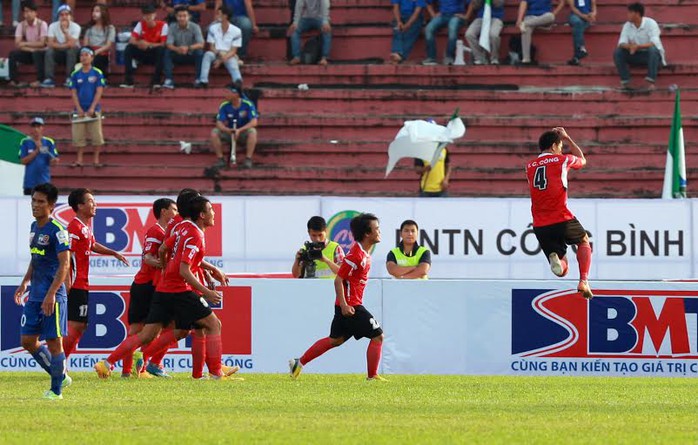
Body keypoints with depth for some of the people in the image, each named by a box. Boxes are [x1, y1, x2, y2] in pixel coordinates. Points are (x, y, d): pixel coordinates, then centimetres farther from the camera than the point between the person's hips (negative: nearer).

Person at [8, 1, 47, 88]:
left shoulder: (42, 24, -11)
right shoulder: (20, 25, -1)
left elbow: (42, 43, -17)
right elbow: (17, 44, -9)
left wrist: (25, 44, -19)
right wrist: (30, 48, -22)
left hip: (40, 52, -3)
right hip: (28, 53, 3)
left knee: (36, 54, -38)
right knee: (13, 53, -23)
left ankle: (40, 80, -31)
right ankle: (13, 80, -25)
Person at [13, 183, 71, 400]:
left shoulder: (57, 231, -13)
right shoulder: (34, 227, 12)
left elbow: (64, 264, -18)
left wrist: (51, 294, -23)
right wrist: (25, 283, 24)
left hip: (52, 296, -9)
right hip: (35, 296, 9)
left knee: (53, 341, -3)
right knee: (28, 340, 9)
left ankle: (56, 390, 6)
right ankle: (60, 376, 22)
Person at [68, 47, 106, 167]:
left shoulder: (97, 73, 0)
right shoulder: (75, 74, 6)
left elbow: (99, 92, -4)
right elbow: (73, 93, 3)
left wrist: (92, 108, -13)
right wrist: (79, 109, -8)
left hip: (93, 110, -2)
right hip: (79, 110, 2)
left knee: (96, 136, -3)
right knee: (78, 136, 1)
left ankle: (96, 160, 4)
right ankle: (79, 160, 7)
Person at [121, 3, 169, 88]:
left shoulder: (162, 25, -11)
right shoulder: (141, 24, -3)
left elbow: (163, 44, -17)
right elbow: (132, 40, -11)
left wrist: (148, 44, -30)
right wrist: (139, 43, -34)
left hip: (156, 55, -3)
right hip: (143, 54, 3)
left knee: (161, 49, -35)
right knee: (129, 48, -24)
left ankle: (156, 81, -30)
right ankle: (128, 80, -27)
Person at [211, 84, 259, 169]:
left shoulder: (248, 105, -15)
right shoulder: (224, 106, -8)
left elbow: (254, 122, -23)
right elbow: (219, 123, -13)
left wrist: (239, 130, -36)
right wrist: (227, 130, -36)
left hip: (243, 133, -3)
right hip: (229, 133, 3)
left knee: (252, 131, -35)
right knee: (214, 132, -22)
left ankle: (248, 159, -28)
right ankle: (220, 159, -16)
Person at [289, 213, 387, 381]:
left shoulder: (364, 252, 11)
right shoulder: (357, 255, -19)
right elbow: (338, 280, -20)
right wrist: (344, 305, -24)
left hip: (347, 305, 10)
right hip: (351, 306, -10)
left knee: (335, 339, 16)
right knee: (377, 336, -5)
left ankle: (299, 363, 19)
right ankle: (372, 376, 0)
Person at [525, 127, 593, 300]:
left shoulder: (530, 167, 12)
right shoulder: (561, 160, 0)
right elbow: (582, 160, 22)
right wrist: (568, 139, 32)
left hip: (539, 226, 4)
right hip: (562, 220, -4)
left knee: (562, 270, 13)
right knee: (584, 241, 27)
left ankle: (554, 258, -24)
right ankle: (584, 282, 6)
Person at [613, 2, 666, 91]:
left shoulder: (650, 23, -16)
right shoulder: (627, 25, -1)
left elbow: (654, 43, -29)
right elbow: (622, 43, -10)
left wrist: (638, 46, -43)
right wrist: (629, 46, -34)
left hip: (652, 54, -4)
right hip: (636, 56, 5)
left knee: (653, 49, -38)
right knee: (618, 52, -17)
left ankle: (651, 82, -37)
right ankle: (625, 82, -18)